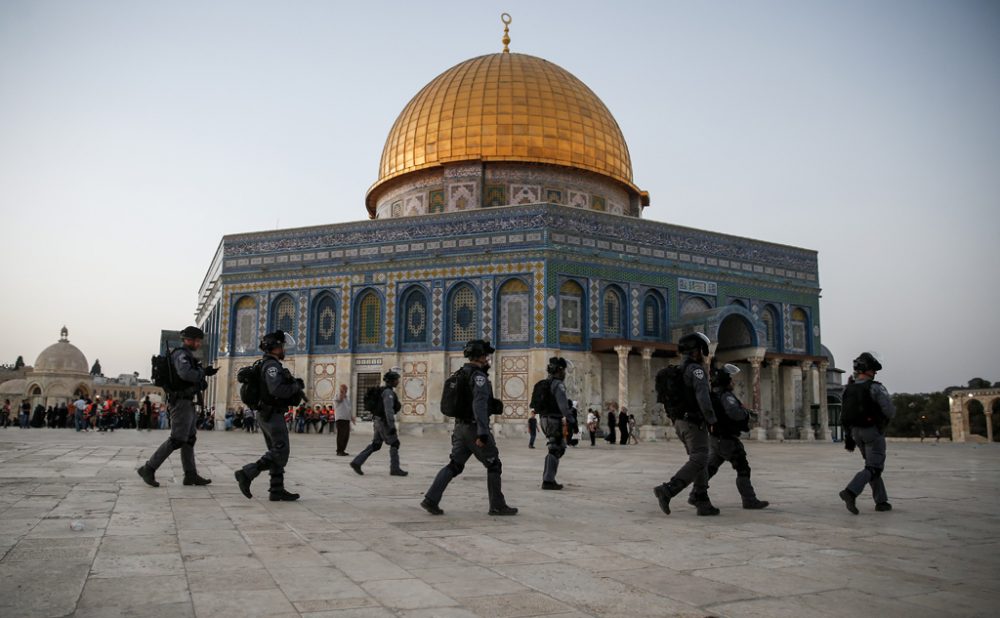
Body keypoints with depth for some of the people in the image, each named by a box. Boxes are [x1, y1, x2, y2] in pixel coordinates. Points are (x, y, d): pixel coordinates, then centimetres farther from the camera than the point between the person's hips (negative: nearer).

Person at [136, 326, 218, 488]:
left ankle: (191, 475, 13)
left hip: (187, 403, 11)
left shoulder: (187, 356, 19)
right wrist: (202, 373, -15)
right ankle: (148, 469, -4)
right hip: (181, 402, -11)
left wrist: (205, 372, 6)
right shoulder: (180, 354, -13)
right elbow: (185, 373, -31)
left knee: (190, 439, 10)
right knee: (177, 439, -10)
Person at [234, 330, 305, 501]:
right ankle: (246, 474, -11)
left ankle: (277, 491, 11)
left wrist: (295, 385, 6)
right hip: (273, 415, -10)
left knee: (276, 453, 11)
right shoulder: (271, 365, -14)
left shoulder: (269, 365, 19)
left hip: (266, 415, 10)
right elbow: (277, 389, -28)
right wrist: (296, 387, -13)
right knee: (281, 452, -8)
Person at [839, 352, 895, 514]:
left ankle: (881, 501, 20)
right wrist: (887, 417, 9)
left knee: (873, 465, 19)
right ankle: (851, 492, -25)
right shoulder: (876, 388, -15)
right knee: (873, 469, -5)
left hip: (856, 432, 7)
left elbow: (845, 416, 7)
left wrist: (848, 438, 11)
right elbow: (889, 411, -16)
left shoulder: (848, 389, 5)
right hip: (873, 432, -7)